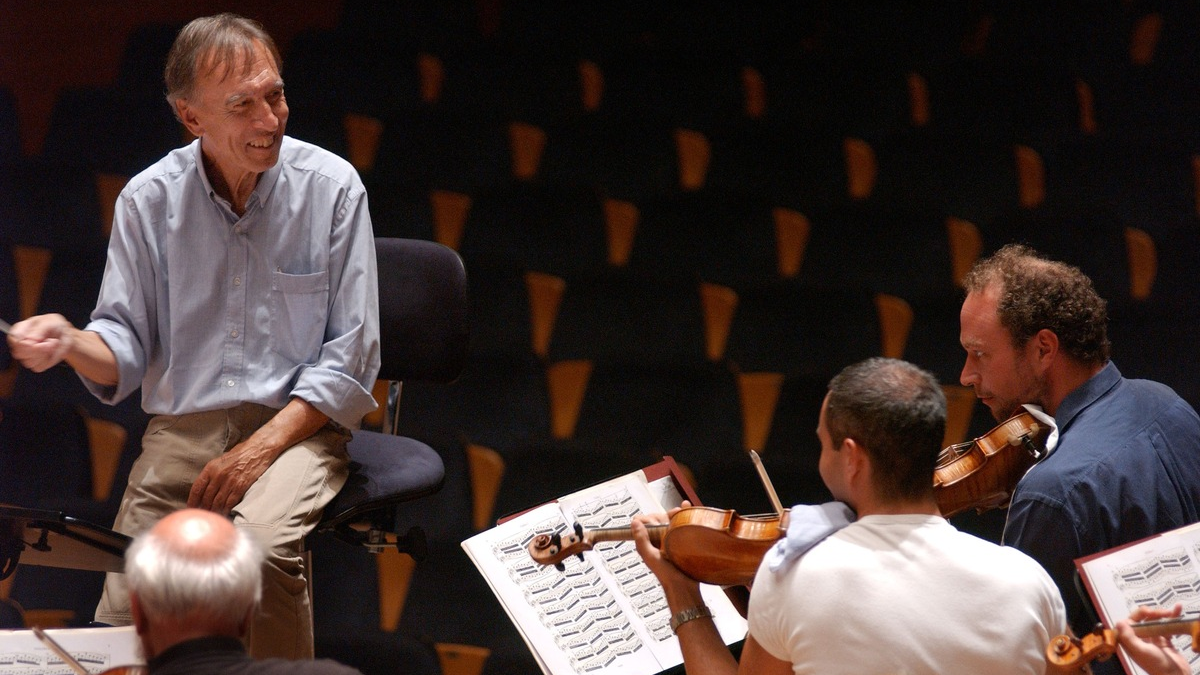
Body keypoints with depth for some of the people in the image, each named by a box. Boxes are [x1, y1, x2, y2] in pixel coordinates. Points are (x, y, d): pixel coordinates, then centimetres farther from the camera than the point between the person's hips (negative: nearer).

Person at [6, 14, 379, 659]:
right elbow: (125, 350, 6)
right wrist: (70, 342, -18)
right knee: (124, 614, -20)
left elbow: (350, 358, -3)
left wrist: (261, 449, -14)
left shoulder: (332, 187, -2)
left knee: (262, 542, -34)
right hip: (181, 429, 2)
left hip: (296, 426, -2)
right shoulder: (148, 199, 4)